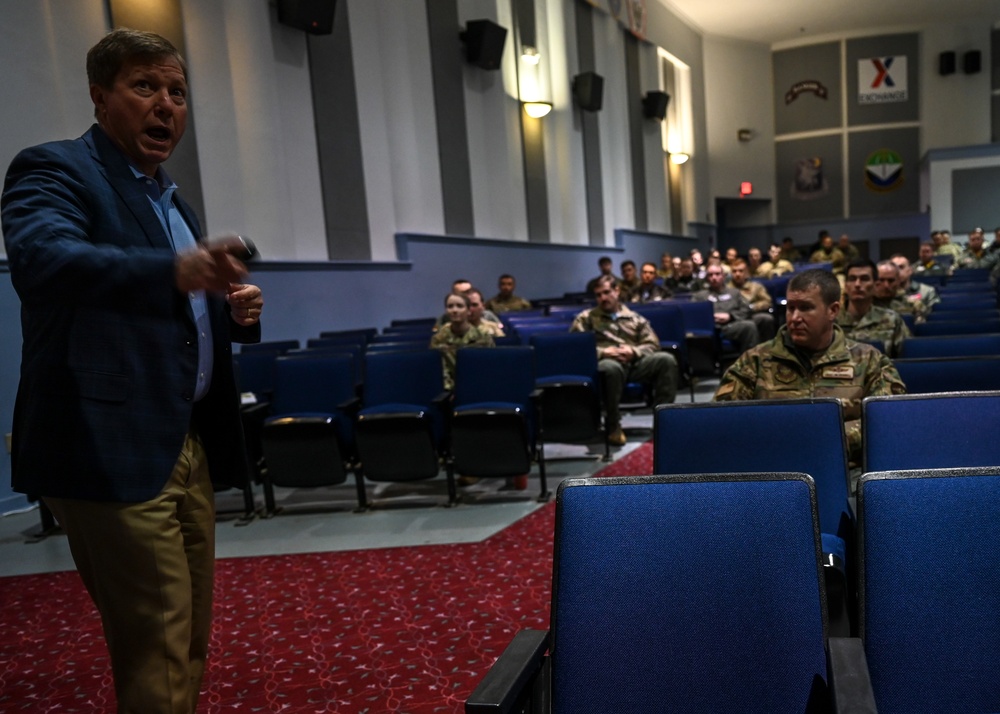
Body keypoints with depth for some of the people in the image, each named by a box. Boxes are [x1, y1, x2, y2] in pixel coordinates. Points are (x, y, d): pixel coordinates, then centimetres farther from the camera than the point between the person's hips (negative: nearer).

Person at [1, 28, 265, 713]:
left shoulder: (173, 200, 19)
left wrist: (236, 311, 0)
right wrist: (173, 270, -42)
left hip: (189, 446, 8)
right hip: (112, 449, -8)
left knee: (190, 642, 16)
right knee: (158, 652, -3)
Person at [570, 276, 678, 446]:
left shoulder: (635, 318, 23)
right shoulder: (586, 318, 15)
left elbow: (653, 344, 15)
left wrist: (634, 351, -6)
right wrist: (603, 352, -11)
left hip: (635, 363, 3)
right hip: (606, 361, -3)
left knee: (666, 359, -24)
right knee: (611, 367, -41)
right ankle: (613, 426, -27)